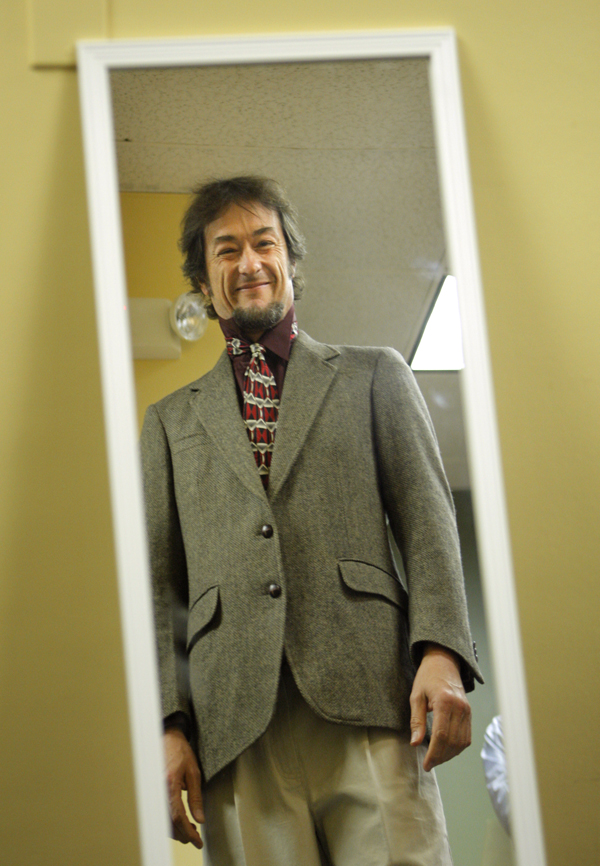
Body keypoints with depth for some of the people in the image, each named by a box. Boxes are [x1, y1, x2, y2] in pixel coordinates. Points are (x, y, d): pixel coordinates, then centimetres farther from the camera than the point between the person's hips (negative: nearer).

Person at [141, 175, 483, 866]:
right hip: (234, 725, 1)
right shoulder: (172, 420, 22)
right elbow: (159, 582, 15)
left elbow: (427, 522, 9)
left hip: (367, 704, -1)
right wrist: (169, 723, 0)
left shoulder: (374, 377, 19)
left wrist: (441, 651, -9)